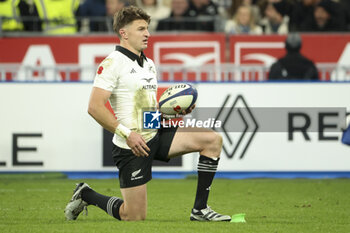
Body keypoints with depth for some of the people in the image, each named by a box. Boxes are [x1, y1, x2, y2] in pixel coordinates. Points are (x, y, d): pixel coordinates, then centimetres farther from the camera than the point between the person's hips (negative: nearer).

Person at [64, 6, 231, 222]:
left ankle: (200, 209, -2)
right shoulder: (113, 63, -12)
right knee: (134, 217, -6)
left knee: (213, 140, -6)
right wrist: (126, 133, -24)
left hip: (156, 135, 8)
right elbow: (95, 107, -19)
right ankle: (85, 195, 22)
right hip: (131, 146, -8)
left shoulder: (149, 64, 16)